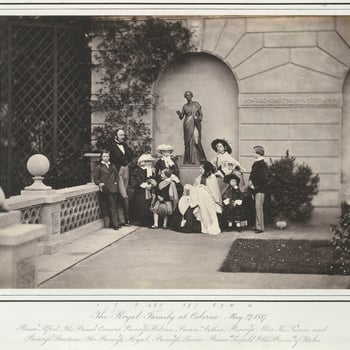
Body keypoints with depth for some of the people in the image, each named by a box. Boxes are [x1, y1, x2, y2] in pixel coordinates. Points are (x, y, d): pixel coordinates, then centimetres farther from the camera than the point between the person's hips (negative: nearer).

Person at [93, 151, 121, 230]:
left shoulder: (112, 166, 15)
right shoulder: (99, 167, 6)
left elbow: (117, 176, 23)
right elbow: (95, 178, 6)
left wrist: (116, 182, 7)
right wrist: (99, 183, -10)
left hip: (112, 189, 2)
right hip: (104, 190, -2)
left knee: (113, 206, -3)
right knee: (104, 207, 0)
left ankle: (115, 223, -3)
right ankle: (106, 222, 7)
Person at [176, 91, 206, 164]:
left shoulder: (196, 104, 7)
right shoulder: (185, 106, 14)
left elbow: (201, 114, 5)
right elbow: (181, 117, 12)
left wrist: (198, 119, -15)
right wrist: (179, 113, -10)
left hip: (195, 124, -3)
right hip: (187, 125, 3)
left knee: (196, 140, -16)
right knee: (188, 141, -5)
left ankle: (196, 160, -15)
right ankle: (189, 160, -5)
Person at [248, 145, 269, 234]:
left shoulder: (263, 164, -11)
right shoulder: (255, 163, 15)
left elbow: (262, 178, -16)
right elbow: (252, 174, 22)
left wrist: (255, 185, -13)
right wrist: (250, 181, 4)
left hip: (260, 189, -8)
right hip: (255, 189, 8)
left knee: (258, 207, -10)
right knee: (256, 207, 10)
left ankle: (260, 227, -7)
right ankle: (257, 225, 15)